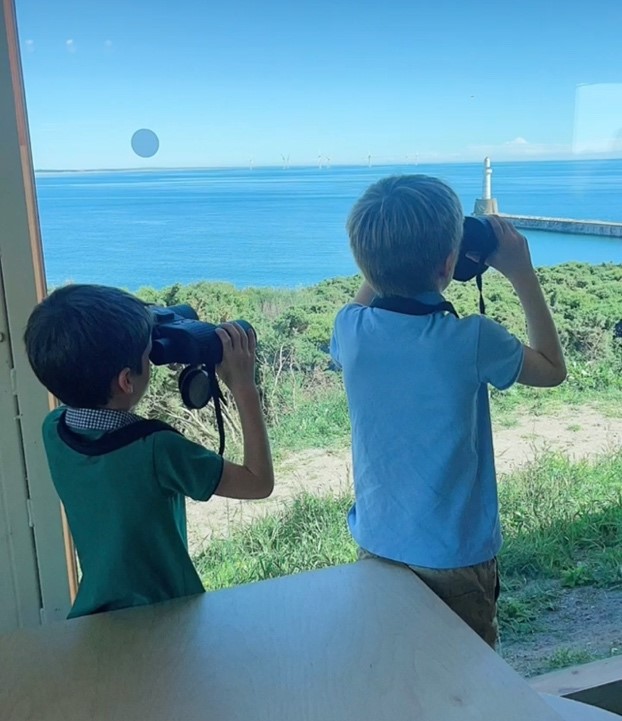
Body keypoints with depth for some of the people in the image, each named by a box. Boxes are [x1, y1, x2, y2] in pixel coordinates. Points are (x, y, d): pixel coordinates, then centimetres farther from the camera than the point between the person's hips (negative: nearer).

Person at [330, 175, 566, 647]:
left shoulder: (351, 330, -14)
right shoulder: (473, 341, -24)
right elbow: (553, 369, -3)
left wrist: (389, 263, 4)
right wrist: (523, 275, -2)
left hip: (376, 547, 4)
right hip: (456, 557, -3)